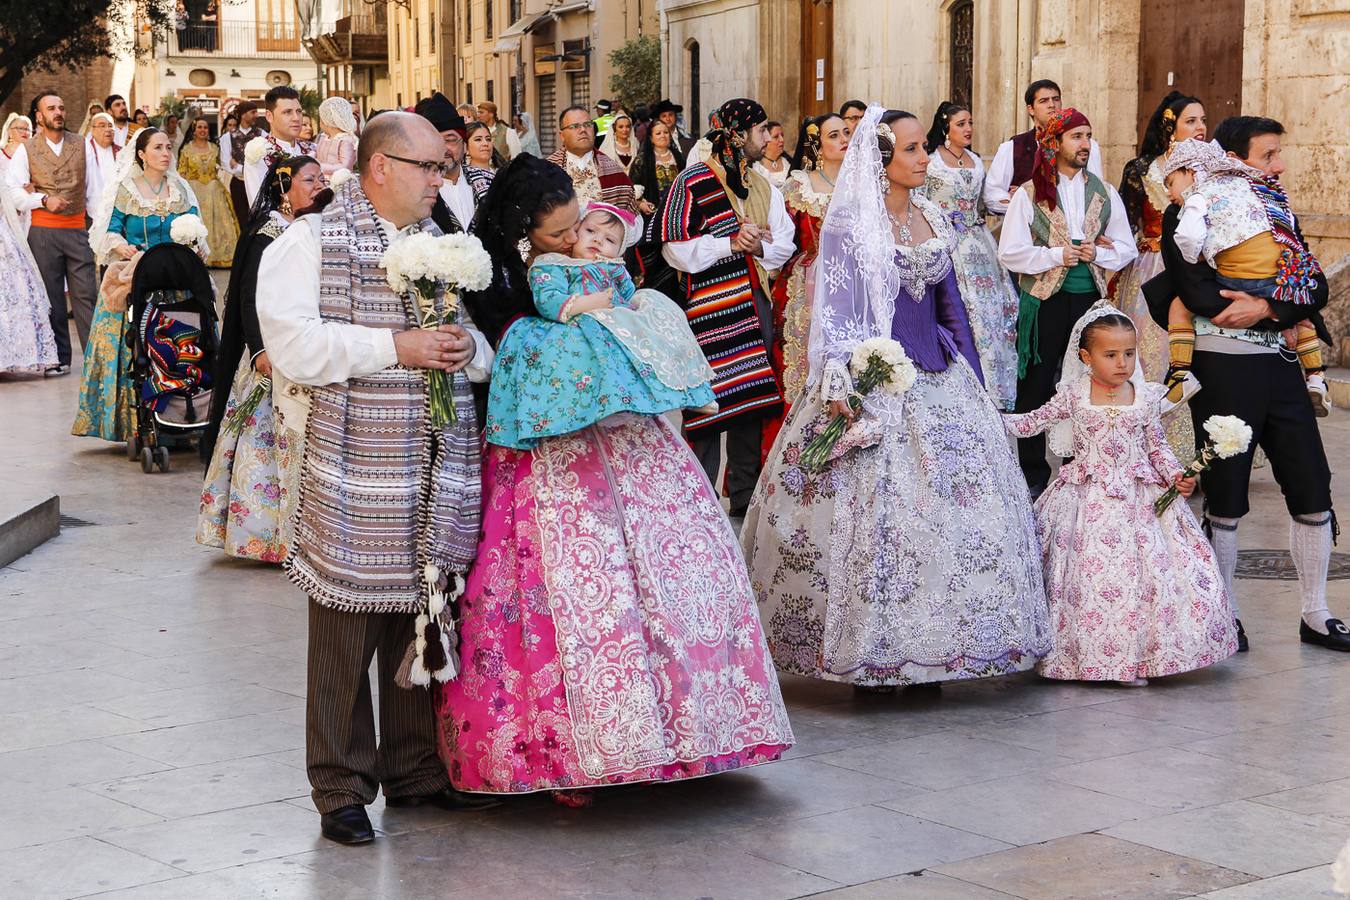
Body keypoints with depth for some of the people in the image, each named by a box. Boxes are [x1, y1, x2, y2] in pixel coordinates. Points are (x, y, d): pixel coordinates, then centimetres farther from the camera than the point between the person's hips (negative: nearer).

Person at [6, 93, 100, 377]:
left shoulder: (81, 145, 7)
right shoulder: (26, 150, 2)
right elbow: (14, 192, -2)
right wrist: (43, 200, -16)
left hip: (77, 229, 1)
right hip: (43, 231, -1)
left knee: (86, 293, -3)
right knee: (51, 296, 4)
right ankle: (59, 357, 11)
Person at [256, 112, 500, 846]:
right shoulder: (310, 242, 0)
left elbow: (489, 342, 25)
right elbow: (292, 347, -12)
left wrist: (468, 346, 0)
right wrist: (396, 347, -16)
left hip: (439, 470, 5)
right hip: (353, 468, -5)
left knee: (424, 618, 11)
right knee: (347, 627, 0)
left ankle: (415, 770, 24)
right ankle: (342, 789, 10)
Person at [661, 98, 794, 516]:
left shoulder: (763, 185, 16)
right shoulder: (693, 182, -6)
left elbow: (785, 243, 12)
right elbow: (675, 249, -11)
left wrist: (760, 246, -10)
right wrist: (732, 244, -16)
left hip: (756, 305, 7)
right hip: (709, 308, -6)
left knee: (750, 402, 9)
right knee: (708, 402, -6)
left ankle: (744, 498, 19)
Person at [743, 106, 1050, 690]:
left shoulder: (933, 220, 13)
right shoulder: (850, 224, -5)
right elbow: (834, 310, -10)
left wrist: (972, 380, 15)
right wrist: (837, 384, -21)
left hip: (938, 377, 6)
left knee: (951, 505, 4)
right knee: (876, 509, -7)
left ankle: (928, 650, 13)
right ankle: (870, 655, 4)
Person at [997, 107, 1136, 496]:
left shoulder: (1105, 193, 10)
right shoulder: (1029, 195, 0)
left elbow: (1126, 248, 11)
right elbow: (1010, 253, -4)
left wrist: (1098, 253, -8)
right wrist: (1056, 256, -13)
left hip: (1090, 299, 3)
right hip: (1044, 301, -2)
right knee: (1036, 387, 1)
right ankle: (1033, 473, 10)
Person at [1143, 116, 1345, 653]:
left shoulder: (1280, 213, 14)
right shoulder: (1188, 217, -4)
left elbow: (1316, 288, 4)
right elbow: (1198, 294, -18)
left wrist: (1266, 308, -16)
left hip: (1280, 366, 6)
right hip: (1222, 367, -6)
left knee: (1313, 493, 6)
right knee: (1226, 501, 2)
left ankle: (1316, 616, 18)